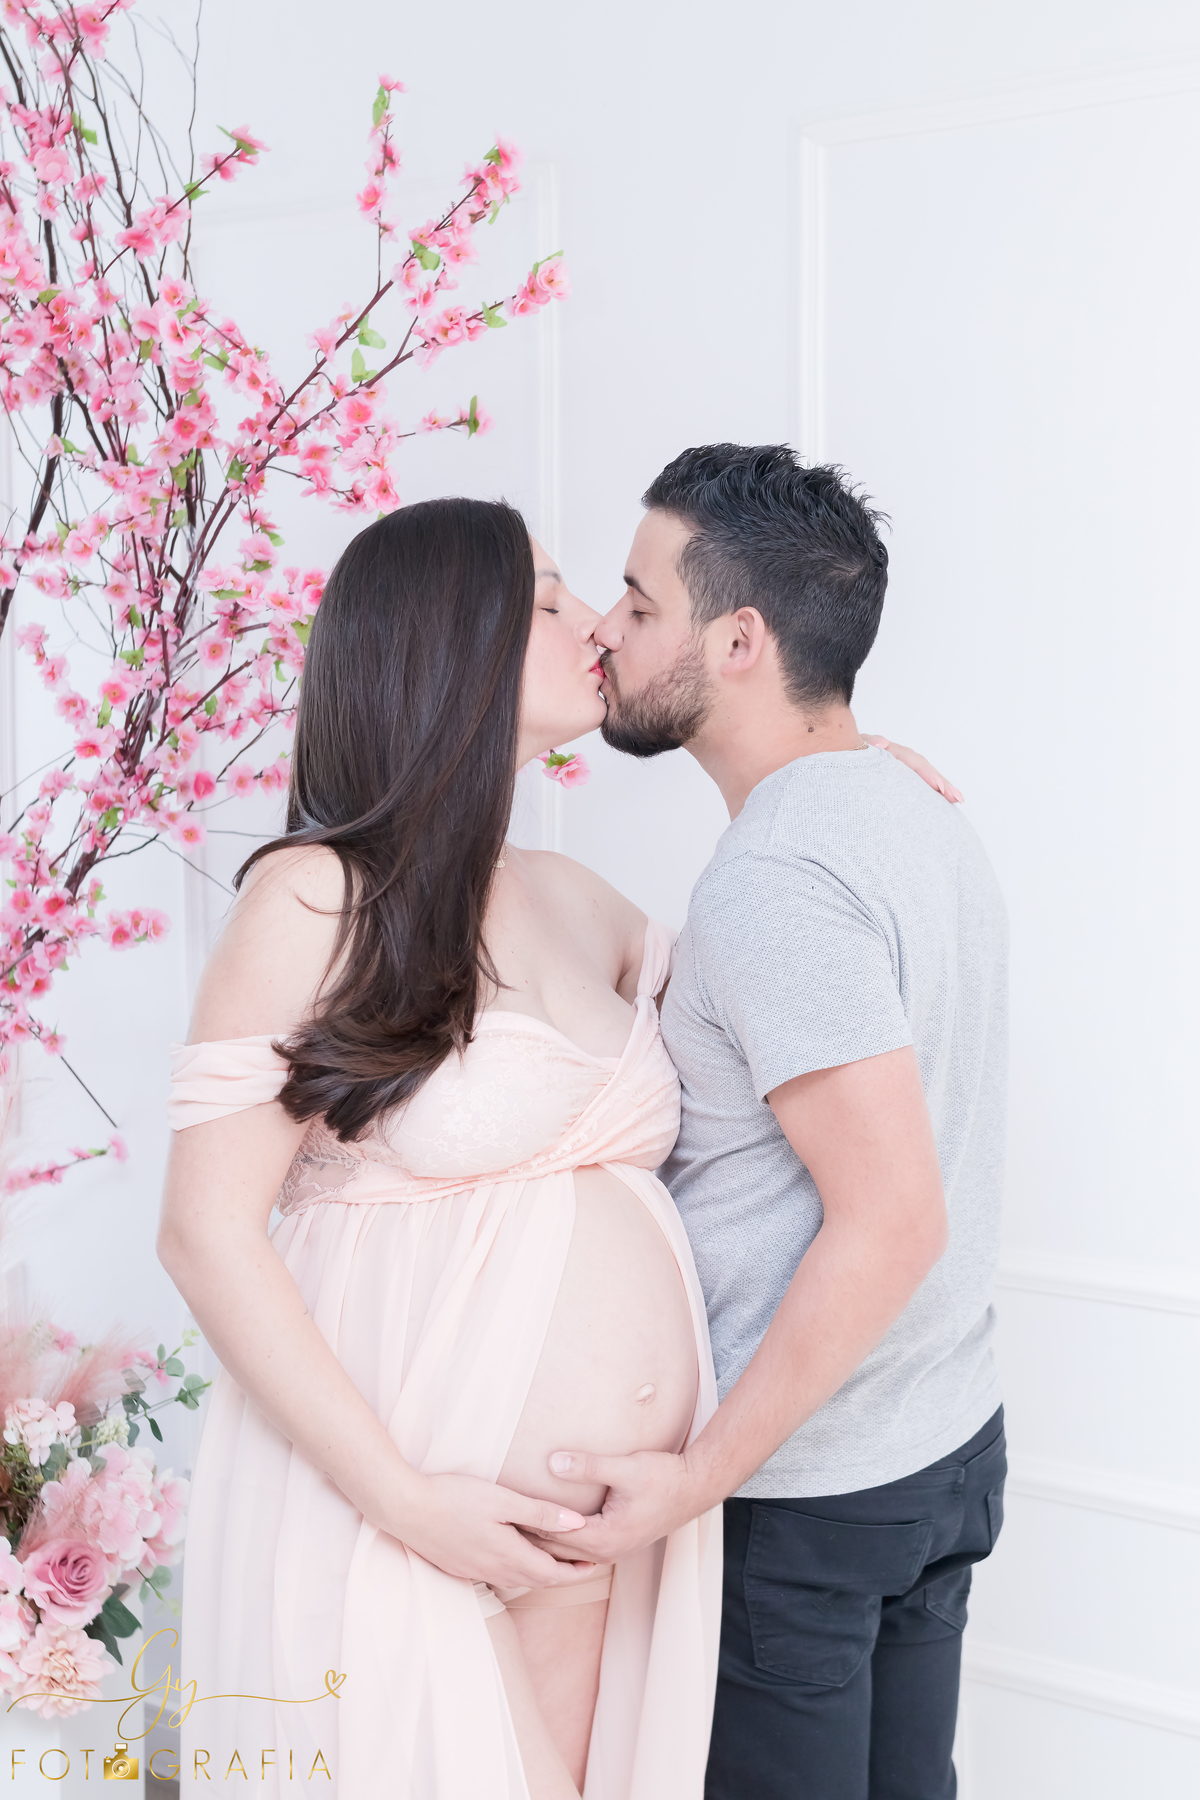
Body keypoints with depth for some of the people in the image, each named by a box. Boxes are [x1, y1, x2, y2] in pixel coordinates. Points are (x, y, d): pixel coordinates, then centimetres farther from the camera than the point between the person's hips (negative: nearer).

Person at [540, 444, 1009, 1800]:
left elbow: (892, 1220, -28)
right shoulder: (919, 814, 5)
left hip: (801, 1485, -9)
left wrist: (696, 1479, -23)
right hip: (955, 1436, 9)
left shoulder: (777, 874, -24)